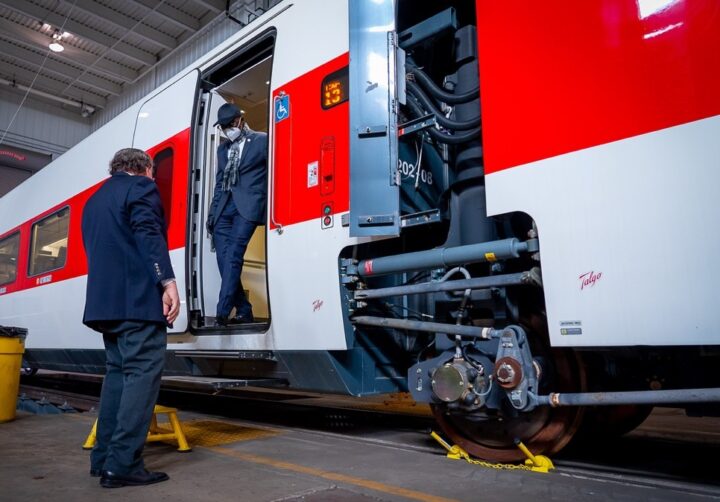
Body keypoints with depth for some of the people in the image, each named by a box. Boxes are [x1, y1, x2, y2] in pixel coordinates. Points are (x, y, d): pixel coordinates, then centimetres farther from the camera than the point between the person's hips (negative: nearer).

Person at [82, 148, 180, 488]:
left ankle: (104, 458, 17)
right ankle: (123, 464, -9)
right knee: (142, 375, -8)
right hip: (137, 299, -9)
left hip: (105, 301, 9)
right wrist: (167, 282, -23)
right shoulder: (141, 187, 0)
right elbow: (148, 235, -16)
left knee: (117, 373, 13)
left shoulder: (94, 200, 26)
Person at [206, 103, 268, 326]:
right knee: (224, 260, -1)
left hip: (247, 206, -6)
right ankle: (244, 312, 7)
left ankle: (222, 314, -16)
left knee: (233, 256, -16)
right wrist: (212, 213, 16)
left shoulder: (261, 140, 6)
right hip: (223, 208, 6)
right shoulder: (223, 148, 24)